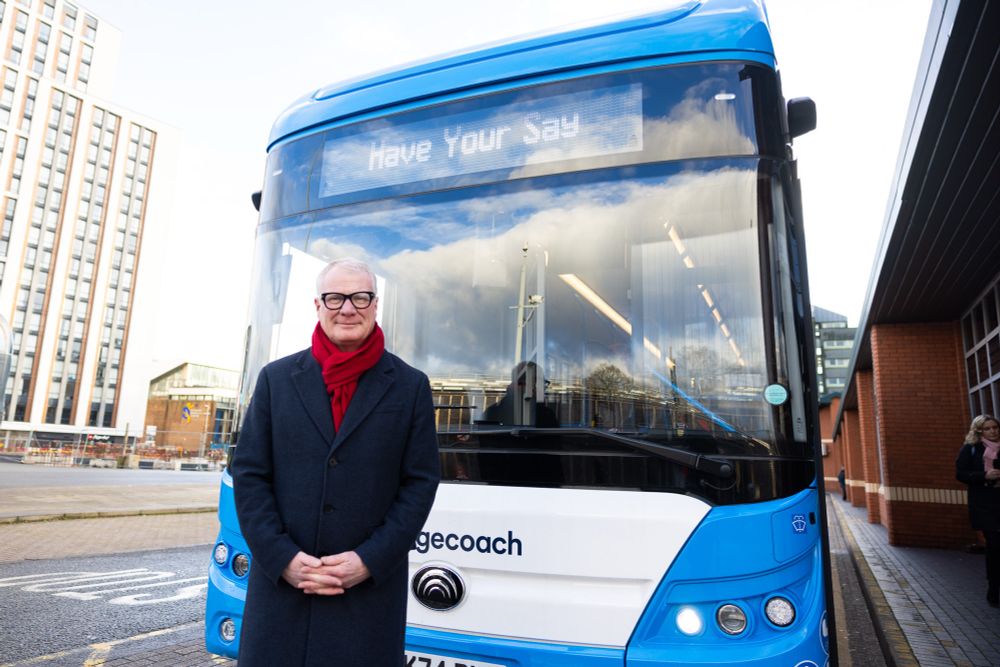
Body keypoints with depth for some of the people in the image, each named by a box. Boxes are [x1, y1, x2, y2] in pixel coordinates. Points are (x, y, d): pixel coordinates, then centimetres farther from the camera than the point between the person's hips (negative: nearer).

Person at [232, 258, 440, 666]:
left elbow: (420, 483, -2)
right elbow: (248, 474, 3)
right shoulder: (276, 379, 5)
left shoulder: (410, 386, 1)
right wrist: (282, 557, -7)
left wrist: (370, 560, -10)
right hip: (280, 583, 2)